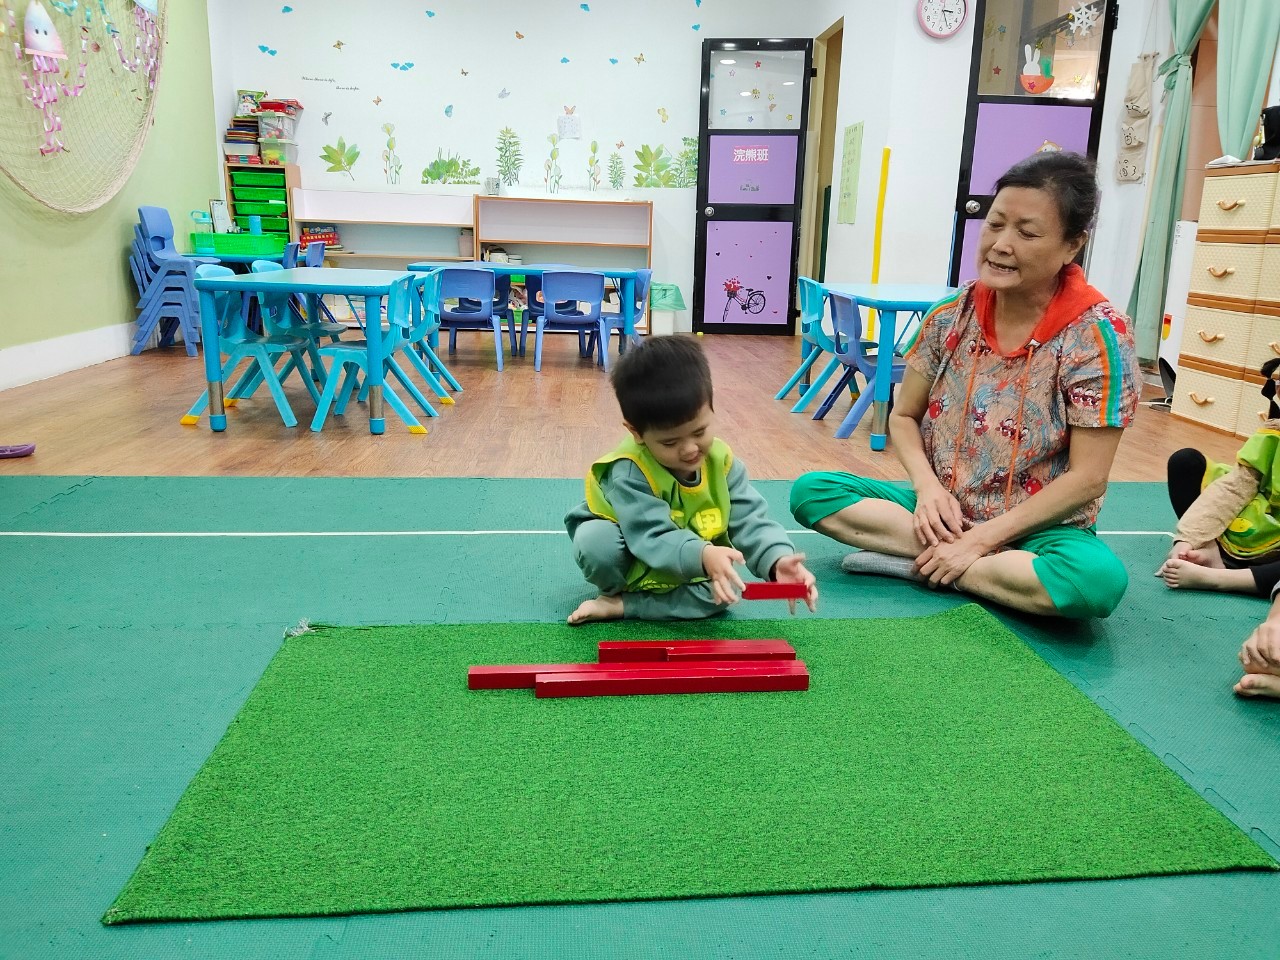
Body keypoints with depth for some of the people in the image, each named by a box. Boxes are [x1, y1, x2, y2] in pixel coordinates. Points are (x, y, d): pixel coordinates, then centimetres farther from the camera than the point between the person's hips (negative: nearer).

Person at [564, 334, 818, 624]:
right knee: (595, 541, -34)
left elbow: (749, 521, -20)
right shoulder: (629, 472, -31)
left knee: (726, 590, -23)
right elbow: (652, 538, -40)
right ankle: (616, 590, -3)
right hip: (632, 563, -4)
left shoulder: (721, 461, -16)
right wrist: (702, 556, -59)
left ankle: (622, 605, -16)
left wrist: (777, 559, -41)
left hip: (688, 574, 5)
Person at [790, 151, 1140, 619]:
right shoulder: (952, 314, -4)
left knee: (1097, 579, -36)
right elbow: (903, 417, 5)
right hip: (943, 511, 4)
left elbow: (1087, 477, -15)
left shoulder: (1096, 334, -15)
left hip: (1033, 530, -3)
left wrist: (981, 538, -20)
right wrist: (927, 487, -14)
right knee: (810, 491, -14)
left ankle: (921, 562, -20)